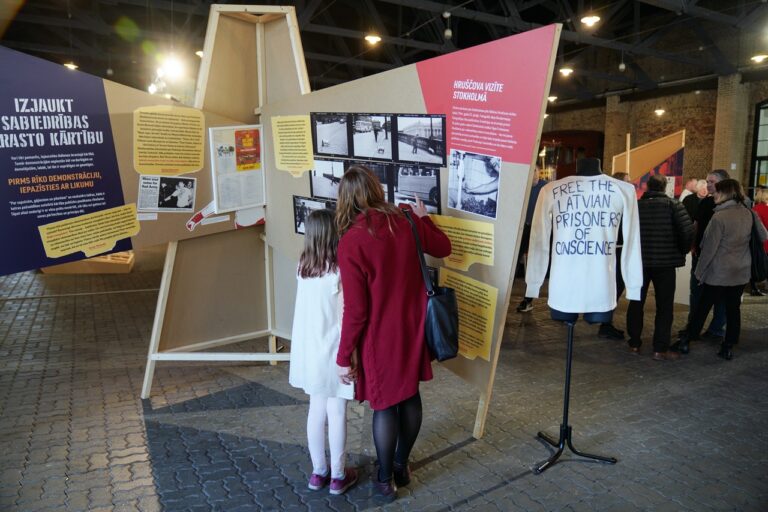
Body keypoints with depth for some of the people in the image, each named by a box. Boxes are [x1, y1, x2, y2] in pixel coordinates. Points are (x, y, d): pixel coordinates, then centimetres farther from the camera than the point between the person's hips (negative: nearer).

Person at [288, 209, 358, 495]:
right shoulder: (338, 272, -18)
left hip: (310, 352, 6)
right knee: (337, 414, 8)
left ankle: (318, 472, 30)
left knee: (317, 410, 17)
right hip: (333, 354, -6)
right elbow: (346, 320, -17)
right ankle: (338, 476, 22)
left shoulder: (303, 268, 0)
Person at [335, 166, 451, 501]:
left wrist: (344, 355, -8)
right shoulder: (406, 222, -6)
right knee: (410, 395, 20)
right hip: (412, 328, 5)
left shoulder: (351, 241, -21)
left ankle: (386, 480, 30)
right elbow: (443, 248, 12)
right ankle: (402, 466, 40)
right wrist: (422, 218, 24)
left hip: (380, 336, -5)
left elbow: (355, 310, -19)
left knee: (384, 405, 12)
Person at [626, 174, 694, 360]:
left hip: (638, 261, 2)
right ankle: (660, 349, 5)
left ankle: (634, 344, 18)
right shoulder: (673, 204, -5)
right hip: (665, 262, -2)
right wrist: (682, 251, 3)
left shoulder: (635, 205, 1)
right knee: (664, 306, 5)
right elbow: (687, 230, -14)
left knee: (636, 302, 13)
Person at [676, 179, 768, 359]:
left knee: (702, 307, 8)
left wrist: (700, 271, -5)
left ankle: (686, 340, 18)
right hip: (741, 272, 5)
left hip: (718, 273, -4)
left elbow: (709, 248, -15)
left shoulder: (719, 217, -19)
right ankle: (728, 347, 17)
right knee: (733, 308, 11)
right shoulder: (749, 214, -2)